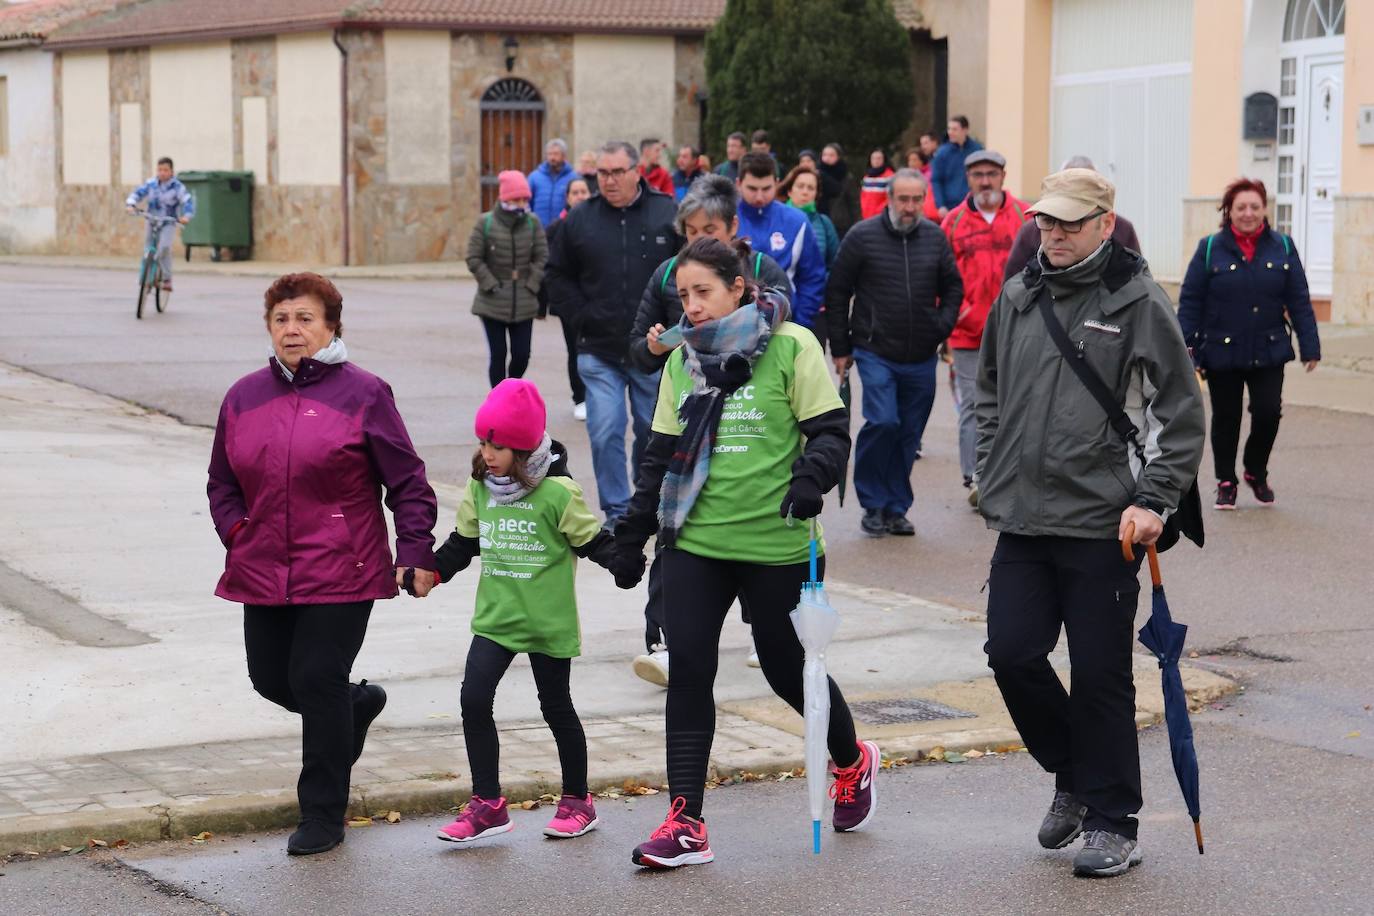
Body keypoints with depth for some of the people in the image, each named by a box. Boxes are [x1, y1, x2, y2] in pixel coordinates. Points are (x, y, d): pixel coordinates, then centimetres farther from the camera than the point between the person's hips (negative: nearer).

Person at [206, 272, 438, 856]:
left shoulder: (363, 394, -4)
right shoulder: (244, 397, 10)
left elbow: (407, 481, -3)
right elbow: (222, 482, 19)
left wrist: (416, 552, -8)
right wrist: (236, 533, 3)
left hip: (341, 572, -6)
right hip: (264, 572, 6)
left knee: (316, 680, -8)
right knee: (271, 678, 10)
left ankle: (322, 814, 5)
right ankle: (359, 703, 41)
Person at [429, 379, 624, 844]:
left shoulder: (557, 493, -13)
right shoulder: (480, 489, 3)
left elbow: (592, 541, -8)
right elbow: (463, 543, 15)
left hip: (547, 622, -4)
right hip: (495, 618, 4)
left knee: (556, 707, 8)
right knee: (474, 700, -8)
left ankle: (577, 801, 25)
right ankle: (487, 804, 1)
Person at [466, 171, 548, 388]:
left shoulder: (532, 222, 0)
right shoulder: (485, 223, -6)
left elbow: (542, 256, 4)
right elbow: (474, 259, -5)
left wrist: (532, 285, -4)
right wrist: (491, 286, -8)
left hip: (524, 303, 2)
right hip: (493, 304, -2)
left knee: (522, 354, 3)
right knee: (497, 355, 1)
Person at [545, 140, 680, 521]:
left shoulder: (668, 213, -4)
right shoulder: (579, 218, 2)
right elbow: (558, 275, 11)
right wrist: (583, 315, -1)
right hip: (599, 351, 1)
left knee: (652, 431, 12)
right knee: (605, 433, -5)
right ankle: (617, 514, 4)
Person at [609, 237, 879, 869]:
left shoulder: (792, 347, -6)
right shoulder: (682, 360, 10)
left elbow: (830, 431, -8)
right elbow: (661, 456, 15)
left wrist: (810, 477, -28)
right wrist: (631, 536, 13)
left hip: (777, 546, -4)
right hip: (695, 544, 4)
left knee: (787, 668, 8)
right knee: (688, 671, -5)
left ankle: (853, 763, 37)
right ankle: (685, 824, -3)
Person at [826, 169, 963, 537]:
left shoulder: (935, 237, 6)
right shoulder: (862, 236, -4)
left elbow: (953, 287, 17)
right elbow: (837, 293, 1)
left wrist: (942, 325, 2)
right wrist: (841, 348, 0)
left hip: (921, 359, 4)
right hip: (876, 352, -4)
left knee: (909, 434, 7)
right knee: (883, 422, -17)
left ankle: (896, 508, 19)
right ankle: (873, 504, -1)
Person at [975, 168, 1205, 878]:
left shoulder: (1138, 304, -6)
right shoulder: (1017, 297, 9)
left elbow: (1181, 413, -5)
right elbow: (988, 390, 23)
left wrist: (1154, 500, -12)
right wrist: (994, 473, 13)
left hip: (1103, 526, -5)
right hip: (1022, 524, 5)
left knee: (1101, 674, 0)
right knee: (1012, 653, 0)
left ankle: (1112, 821, 13)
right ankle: (1072, 774, 25)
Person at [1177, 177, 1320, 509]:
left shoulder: (1282, 248, 3)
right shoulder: (1211, 249, -2)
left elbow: (1299, 301, 3)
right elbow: (1190, 301, -3)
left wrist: (1310, 346, 0)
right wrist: (1186, 345, -9)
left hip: (1268, 353, 1)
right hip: (1221, 353, -1)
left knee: (1268, 412, -6)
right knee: (1225, 419, 8)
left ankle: (1256, 473, 19)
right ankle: (1226, 482, 24)